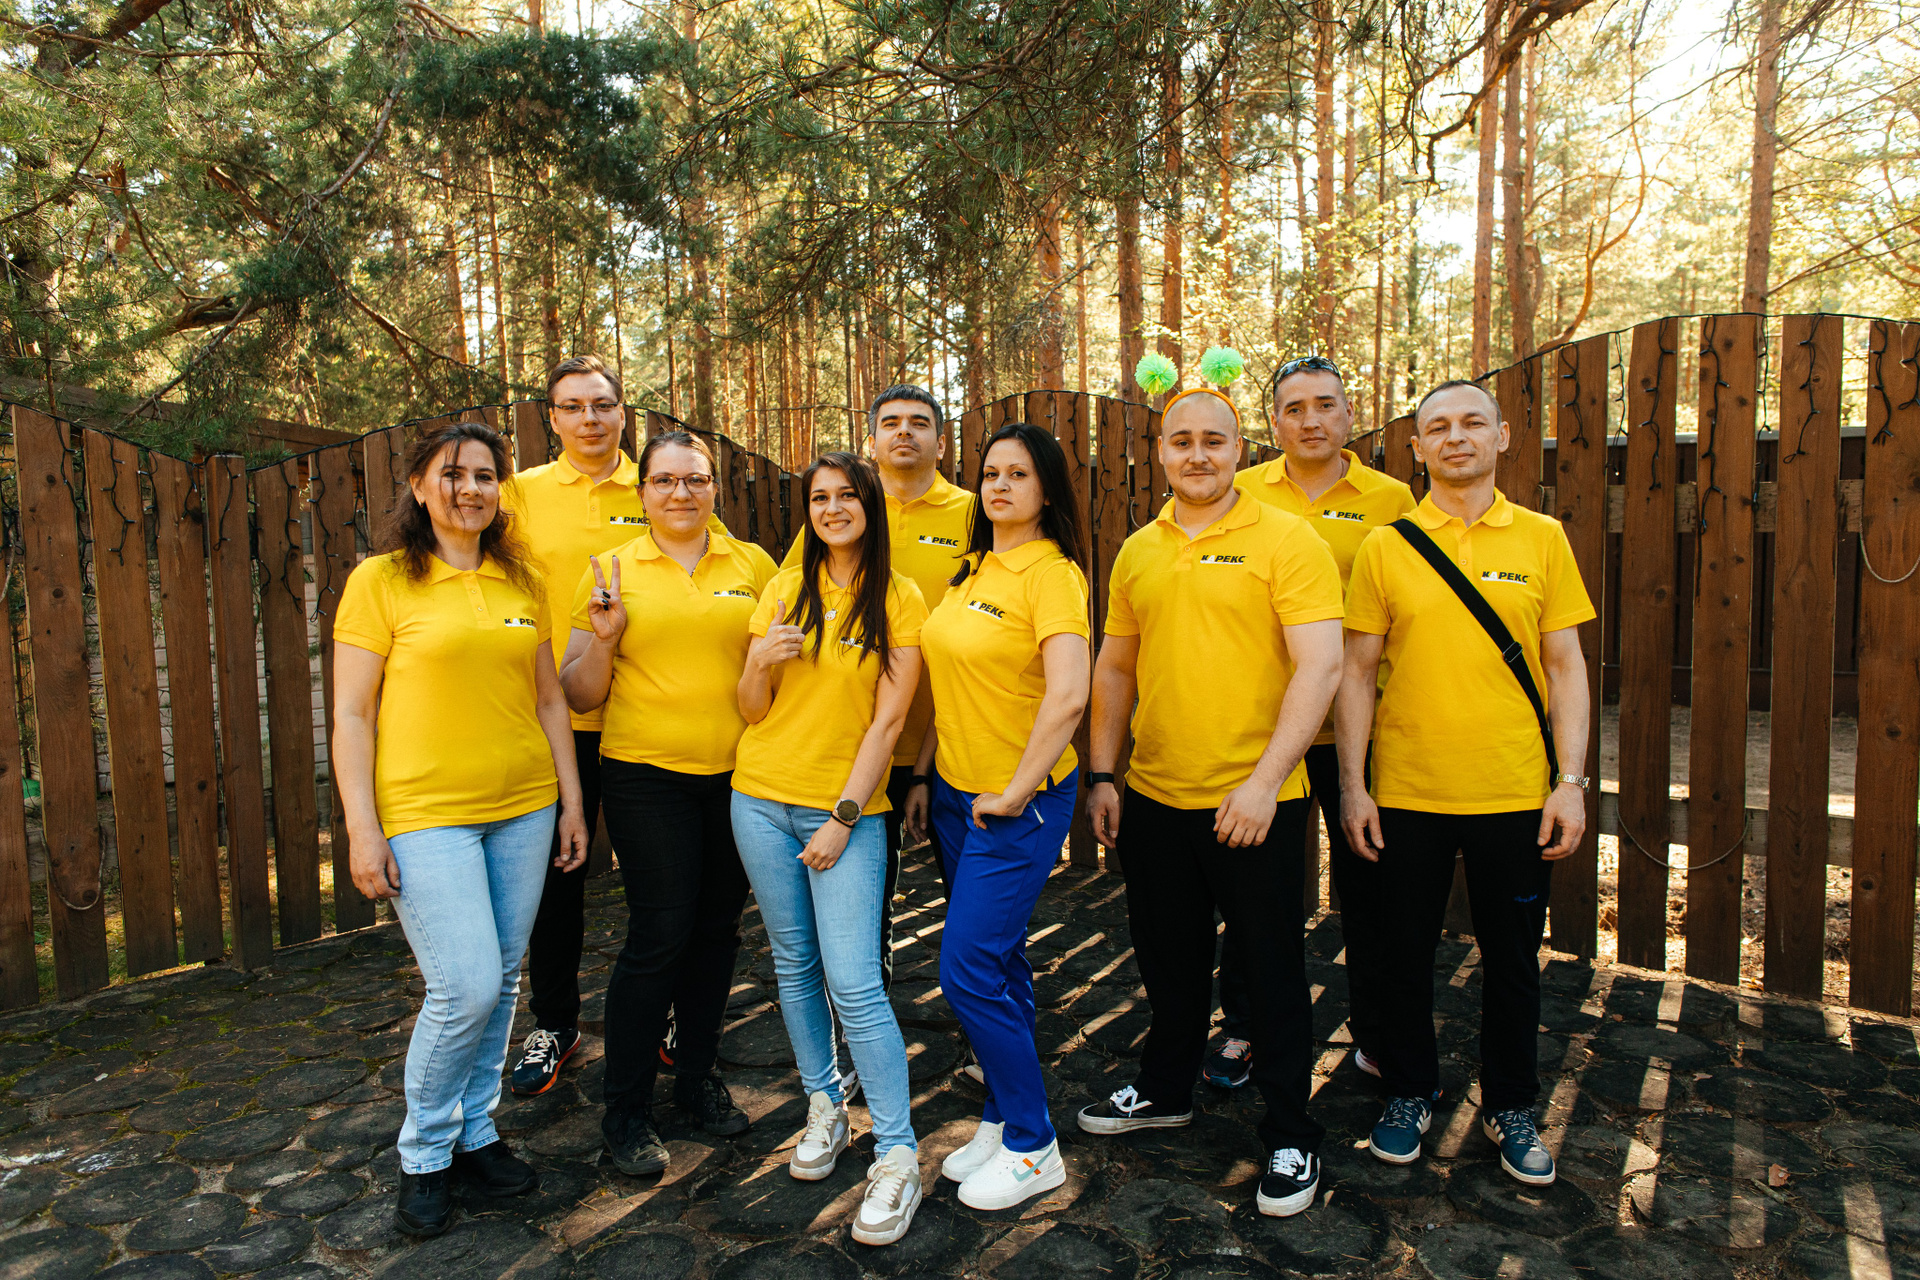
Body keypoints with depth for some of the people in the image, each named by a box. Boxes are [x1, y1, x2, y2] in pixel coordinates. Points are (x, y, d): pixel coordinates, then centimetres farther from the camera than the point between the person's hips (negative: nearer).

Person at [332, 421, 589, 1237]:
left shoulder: (521, 581, 9)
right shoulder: (380, 581, -3)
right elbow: (350, 714, -5)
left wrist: (572, 799, 11)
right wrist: (362, 828, -10)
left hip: (523, 807, 5)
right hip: (424, 812, -4)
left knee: (502, 980, 11)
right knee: (464, 988, -8)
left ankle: (474, 1131, 31)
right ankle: (424, 1155, 17)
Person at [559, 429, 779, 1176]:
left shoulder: (752, 565, 5)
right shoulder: (612, 571, 0)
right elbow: (579, 697, 1)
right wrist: (603, 636, -17)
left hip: (736, 774, 3)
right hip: (646, 777, -3)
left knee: (717, 929, 12)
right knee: (659, 934, -4)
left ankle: (699, 1077, 32)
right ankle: (625, 1111, 14)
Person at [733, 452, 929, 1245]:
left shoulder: (900, 600, -4)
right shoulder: (784, 591, 6)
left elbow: (888, 720, -7)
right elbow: (751, 711, 7)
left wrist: (843, 817, -12)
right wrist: (762, 663, -15)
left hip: (847, 809, -4)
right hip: (762, 800, 4)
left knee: (853, 983, -9)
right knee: (794, 964, 13)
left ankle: (897, 1155, 3)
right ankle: (824, 1107, 31)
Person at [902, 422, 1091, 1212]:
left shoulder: (1051, 573, -15)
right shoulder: (972, 570, 10)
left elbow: (1068, 696, -26)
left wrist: (1015, 792, -20)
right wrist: (924, 775, 13)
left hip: (1017, 805, -8)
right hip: (957, 793, 8)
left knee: (970, 973, -6)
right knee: (997, 962, 16)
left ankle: (1032, 1148, 14)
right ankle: (1003, 1119, 32)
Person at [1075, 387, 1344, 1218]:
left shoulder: (1285, 540, -9)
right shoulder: (1137, 552, 8)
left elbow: (1320, 665, -16)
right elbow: (1115, 668, 14)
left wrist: (1265, 781, -23)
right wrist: (1101, 776, 9)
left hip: (1253, 804, -5)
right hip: (1153, 798, 5)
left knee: (1272, 969, 8)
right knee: (1168, 959, 20)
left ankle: (1290, 1138, 27)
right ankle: (1165, 1092, 42)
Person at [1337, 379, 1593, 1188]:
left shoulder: (1541, 539, 3)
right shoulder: (1385, 546, 0)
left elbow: (1565, 665, 4)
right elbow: (1358, 671, 1)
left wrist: (1571, 781, -3)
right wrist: (1351, 785, -3)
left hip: (1514, 793, 1)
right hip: (1406, 793, 0)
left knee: (1512, 960, 12)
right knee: (1403, 954, 11)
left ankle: (1510, 1107, 33)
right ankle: (1409, 1094, 31)